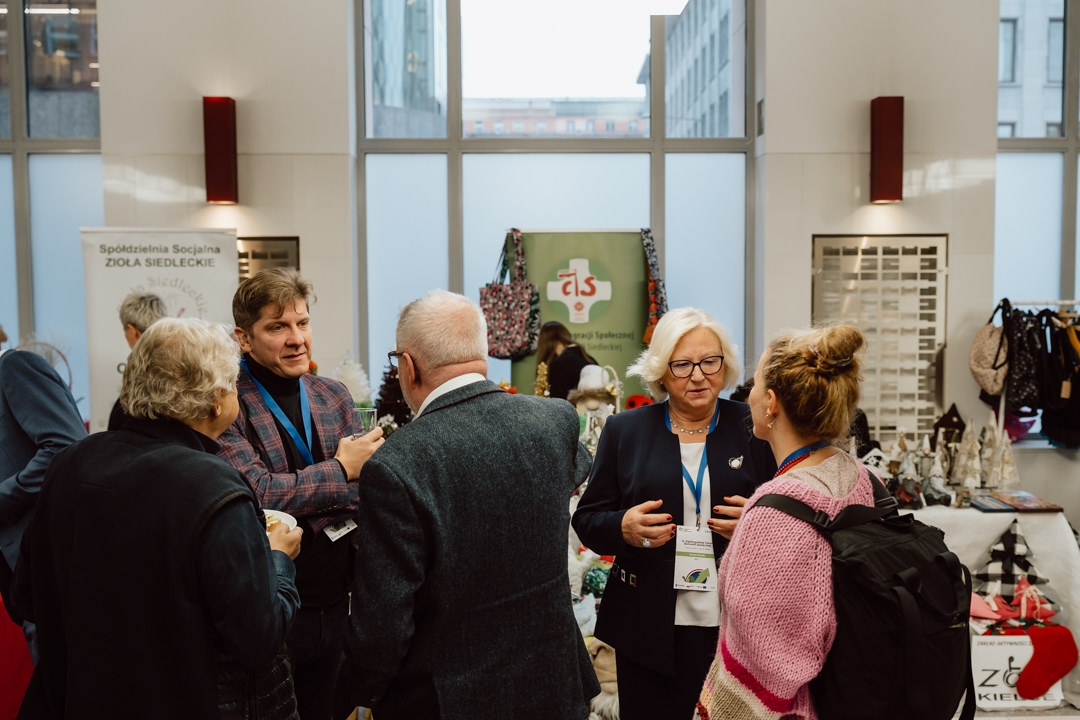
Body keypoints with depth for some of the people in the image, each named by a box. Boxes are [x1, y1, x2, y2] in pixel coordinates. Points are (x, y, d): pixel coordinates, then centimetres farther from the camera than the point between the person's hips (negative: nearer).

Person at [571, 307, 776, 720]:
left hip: (735, 624, 0)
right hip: (648, 628, 0)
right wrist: (623, 527, -17)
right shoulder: (624, 431, 3)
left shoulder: (753, 428, 1)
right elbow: (587, 520, 4)